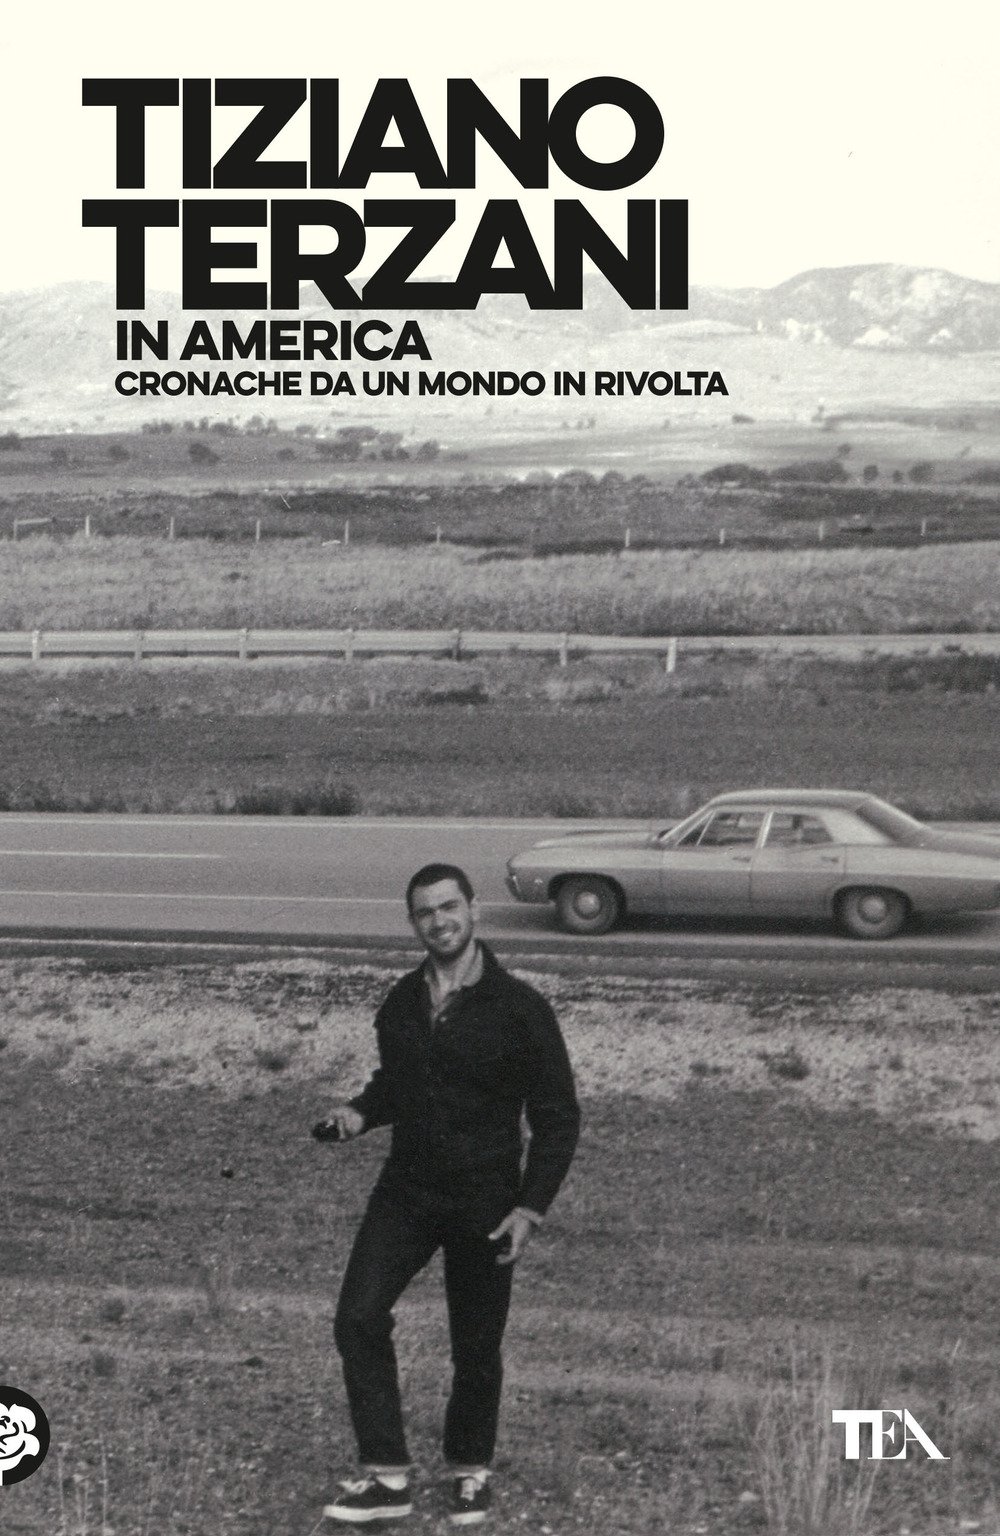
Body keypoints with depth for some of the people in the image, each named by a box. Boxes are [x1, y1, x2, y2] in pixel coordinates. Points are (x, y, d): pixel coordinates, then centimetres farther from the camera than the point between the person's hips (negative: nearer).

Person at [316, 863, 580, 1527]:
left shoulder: (519, 1007, -10)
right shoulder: (401, 1003, 6)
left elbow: (557, 1117, -7)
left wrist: (531, 1208, -14)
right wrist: (360, 1112, 0)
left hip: (483, 1202, -4)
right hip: (406, 1191, 4)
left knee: (476, 1348, 6)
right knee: (359, 1318, -9)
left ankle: (471, 1470, 29)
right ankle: (387, 1477, -2)